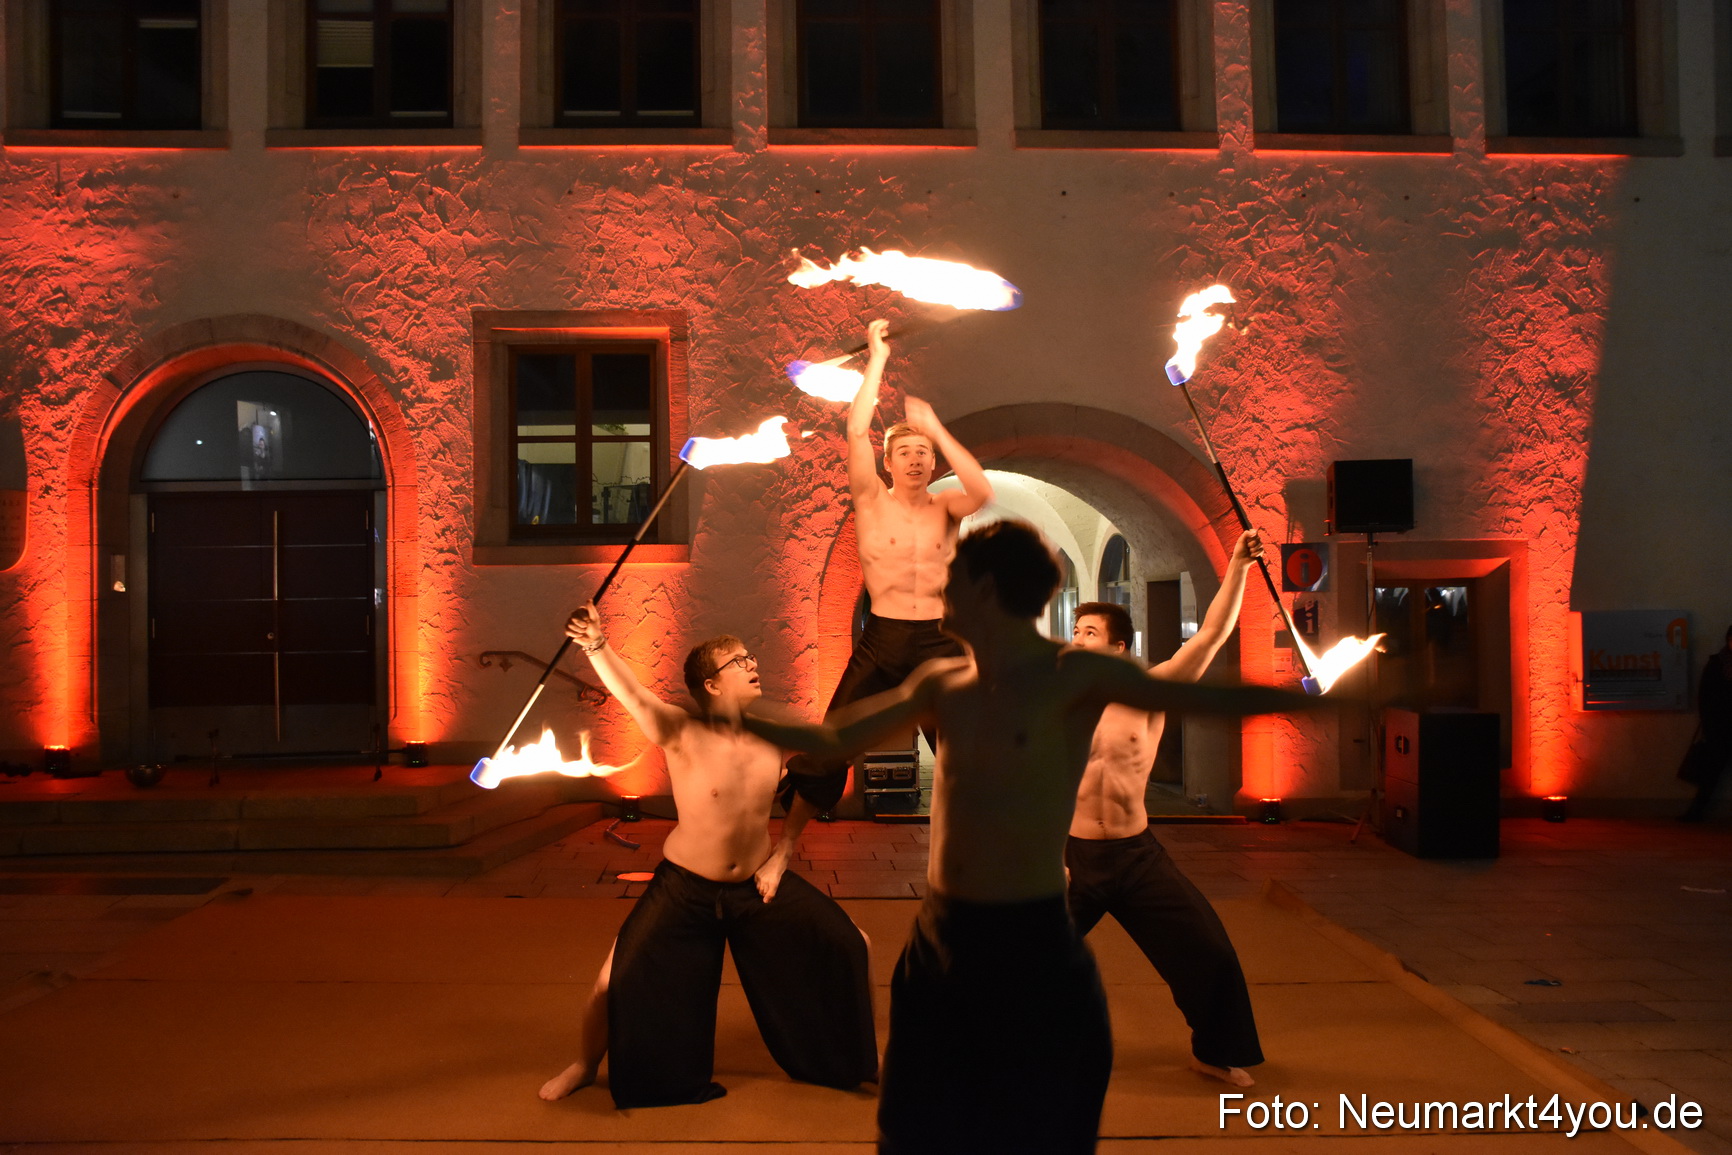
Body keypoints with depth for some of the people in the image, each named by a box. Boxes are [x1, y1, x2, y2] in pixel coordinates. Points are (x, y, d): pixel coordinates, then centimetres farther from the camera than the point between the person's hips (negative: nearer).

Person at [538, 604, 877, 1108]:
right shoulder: (681, 735, -20)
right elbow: (632, 694, -40)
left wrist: (782, 855, 2)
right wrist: (596, 646, -57)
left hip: (759, 886, 3)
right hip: (685, 890, -3)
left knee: (848, 947, 1)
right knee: (619, 980, -6)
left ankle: (862, 1058, 27)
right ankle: (587, 1065, 27)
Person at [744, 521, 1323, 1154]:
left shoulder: (1072, 677, -10)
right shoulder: (940, 683, 6)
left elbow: (1202, 697, -19)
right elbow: (830, 740, 15)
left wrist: (1321, 696, -30)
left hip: (1032, 942, -5)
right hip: (939, 938, 5)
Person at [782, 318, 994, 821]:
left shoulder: (945, 508, 6)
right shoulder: (872, 501, 2)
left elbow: (982, 491, -17)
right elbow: (857, 429, -10)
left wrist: (937, 429, -13)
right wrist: (877, 359, -5)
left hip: (941, 645, 1)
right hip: (881, 643, -1)